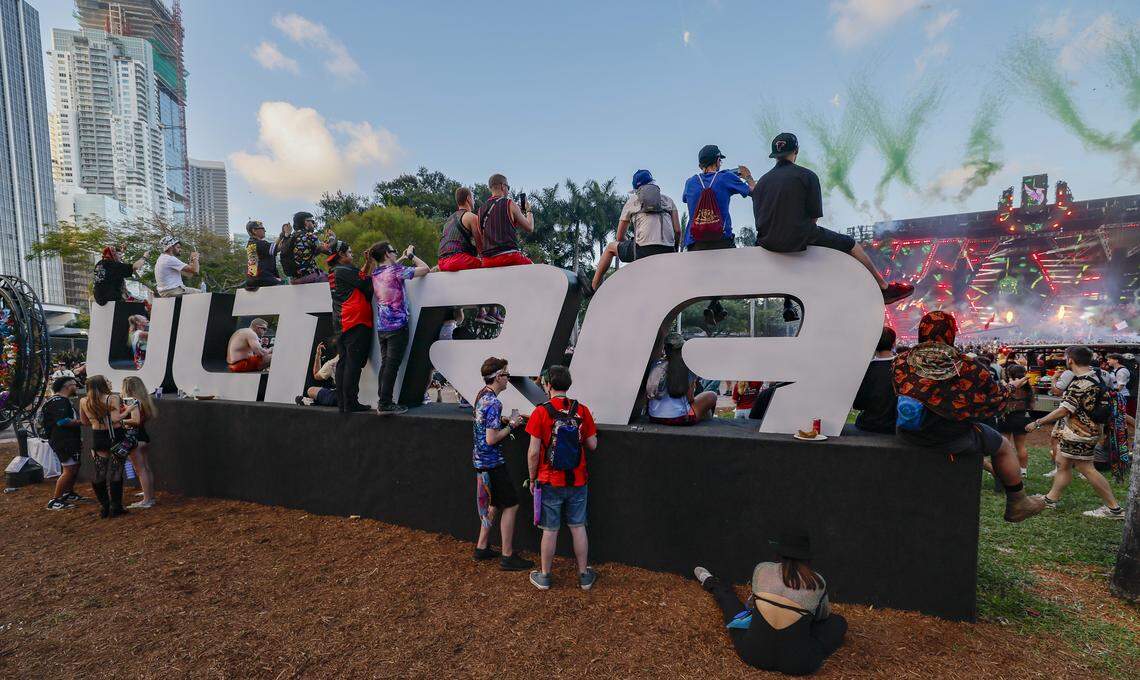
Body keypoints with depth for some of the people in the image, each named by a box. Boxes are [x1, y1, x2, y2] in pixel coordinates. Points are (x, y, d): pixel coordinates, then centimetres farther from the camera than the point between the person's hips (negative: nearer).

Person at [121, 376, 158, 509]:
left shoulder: (131, 400, -15)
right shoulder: (145, 399, 7)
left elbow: (136, 420, -23)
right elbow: (154, 415, 11)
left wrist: (121, 421, -9)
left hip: (134, 437, -8)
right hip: (144, 435, 8)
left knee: (140, 470, -3)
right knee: (147, 468, 13)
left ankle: (146, 501, 1)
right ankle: (151, 497, 19)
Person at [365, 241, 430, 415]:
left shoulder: (376, 273, 11)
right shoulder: (396, 270, -10)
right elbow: (425, 269, -8)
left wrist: (403, 257, 31)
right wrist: (411, 255, 5)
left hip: (381, 327, 7)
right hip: (397, 325, -7)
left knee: (385, 364, 11)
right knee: (392, 365, -5)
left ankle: (383, 403, 14)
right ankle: (385, 405, -3)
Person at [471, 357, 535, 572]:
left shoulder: (481, 396, 8)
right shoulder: (493, 403, -22)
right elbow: (491, 439, -24)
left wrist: (506, 421, 12)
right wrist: (511, 426, -13)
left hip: (482, 460, 10)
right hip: (492, 462, -10)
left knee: (494, 504, 20)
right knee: (511, 506, -1)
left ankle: (482, 547, 29)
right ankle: (507, 557, 7)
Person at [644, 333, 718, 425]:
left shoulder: (656, 365, 4)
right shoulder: (688, 367, -7)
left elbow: (647, 394, 9)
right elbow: (689, 397, -4)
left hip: (653, 417, 6)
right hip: (678, 419, -6)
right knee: (711, 396, 15)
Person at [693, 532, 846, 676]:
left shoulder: (762, 569, -8)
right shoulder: (818, 583, -9)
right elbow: (823, 615, 14)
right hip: (799, 664, -1)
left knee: (726, 593, 27)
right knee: (839, 621, 21)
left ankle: (710, 583, 58)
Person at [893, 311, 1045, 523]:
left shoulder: (902, 361, -9)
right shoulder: (965, 367, -17)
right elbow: (994, 394, -1)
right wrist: (1011, 387, 22)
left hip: (908, 432, 5)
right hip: (951, 437, -4)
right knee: (1004, 447, 23)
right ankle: (1017, 504, 37)